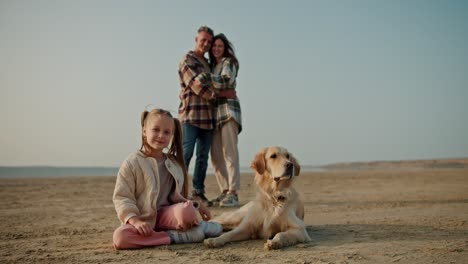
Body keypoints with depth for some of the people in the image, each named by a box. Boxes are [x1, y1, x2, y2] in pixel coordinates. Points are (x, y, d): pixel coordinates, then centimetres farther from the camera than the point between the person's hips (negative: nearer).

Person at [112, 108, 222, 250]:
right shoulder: (132, 163, -5)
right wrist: (136, 221, -22)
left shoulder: (174, 163, 9)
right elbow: (121, 196, -7)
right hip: (143, 220, -1)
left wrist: (196, 205, 5)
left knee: (186, 210, -35)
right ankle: (174, 236, -25)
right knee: (120, 237, -36)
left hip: (166, 216, 1)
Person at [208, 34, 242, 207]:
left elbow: (225, 82, -13)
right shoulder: (212, 65, 23)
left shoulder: (229, 62, 4)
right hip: (214, 111, 7)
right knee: (216, 155, 3)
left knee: (229, 152, -13)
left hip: (228, 109, -7)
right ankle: (224, 191, 9)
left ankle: (233, 193, -14)